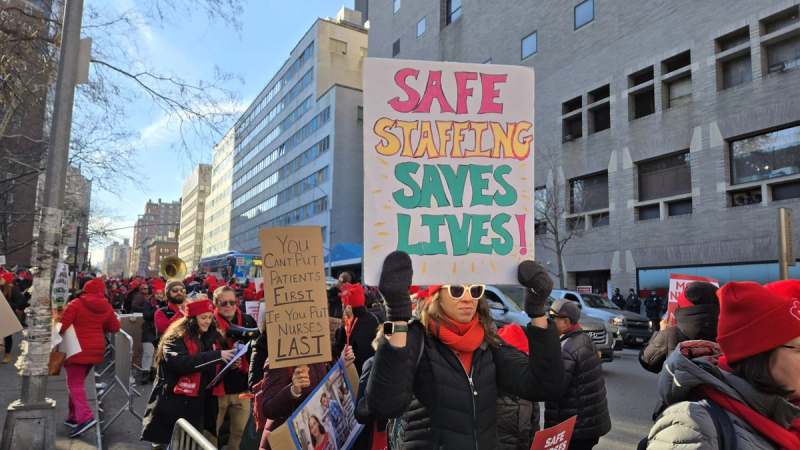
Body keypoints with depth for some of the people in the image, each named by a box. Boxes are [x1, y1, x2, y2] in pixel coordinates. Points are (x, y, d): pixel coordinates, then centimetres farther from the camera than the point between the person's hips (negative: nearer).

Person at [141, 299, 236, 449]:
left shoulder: (209, 337, 8)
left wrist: (228, 361, -6)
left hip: (196, 408, 6)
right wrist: (217, 355, -29)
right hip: (172, 406, -6)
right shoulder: (175, 339, -12)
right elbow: (181, 363, -30)